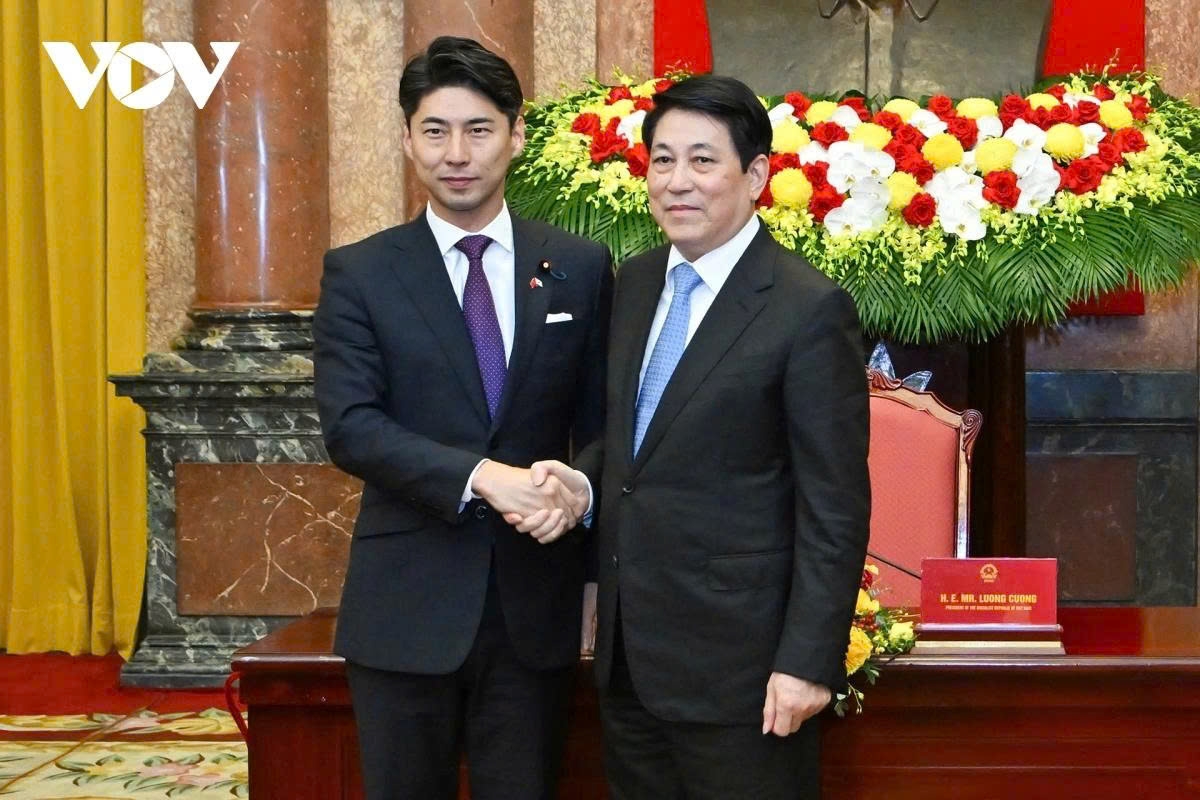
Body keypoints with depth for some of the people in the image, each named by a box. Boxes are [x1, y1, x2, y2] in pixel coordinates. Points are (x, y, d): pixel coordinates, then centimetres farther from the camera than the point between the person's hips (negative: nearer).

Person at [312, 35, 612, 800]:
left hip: (536, 596, 1)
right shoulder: (359, 273, -1)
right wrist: (480, 476, -23)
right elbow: (350, 424, -11)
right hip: (407, 600, -1)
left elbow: (603, 417, 7)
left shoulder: (580, 268, 5)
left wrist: (581, 489, -14)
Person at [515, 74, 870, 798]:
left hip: (737, 659, -7)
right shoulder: (635, 283, 9)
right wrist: (583, 478, -2)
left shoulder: (810, 310, -13)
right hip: (629, 654, 7)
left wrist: (808, 660, -16)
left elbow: (834, 507, -14)